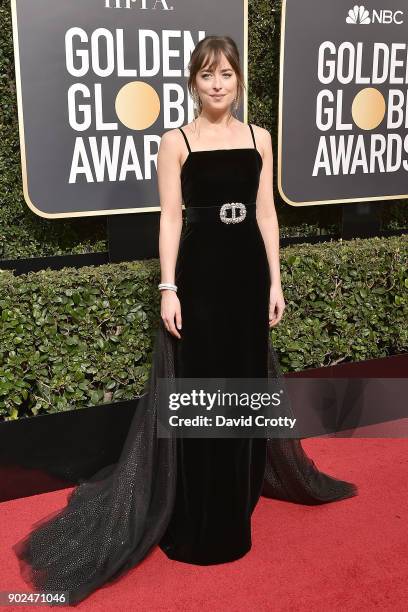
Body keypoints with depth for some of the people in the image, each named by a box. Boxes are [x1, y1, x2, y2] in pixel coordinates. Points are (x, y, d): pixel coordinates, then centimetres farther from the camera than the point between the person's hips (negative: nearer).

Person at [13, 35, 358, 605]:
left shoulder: (259, 138, 9)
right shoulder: (176, 141, 0)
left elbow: (266, 213, 9)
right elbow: (170, 218, -4)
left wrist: (275, 281, 5)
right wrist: (168, 288, -11)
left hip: (247, 271, 4)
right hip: (199, 271, -3)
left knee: (247, 383, 13)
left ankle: (242, 491, 35)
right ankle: (197, 517, 17)